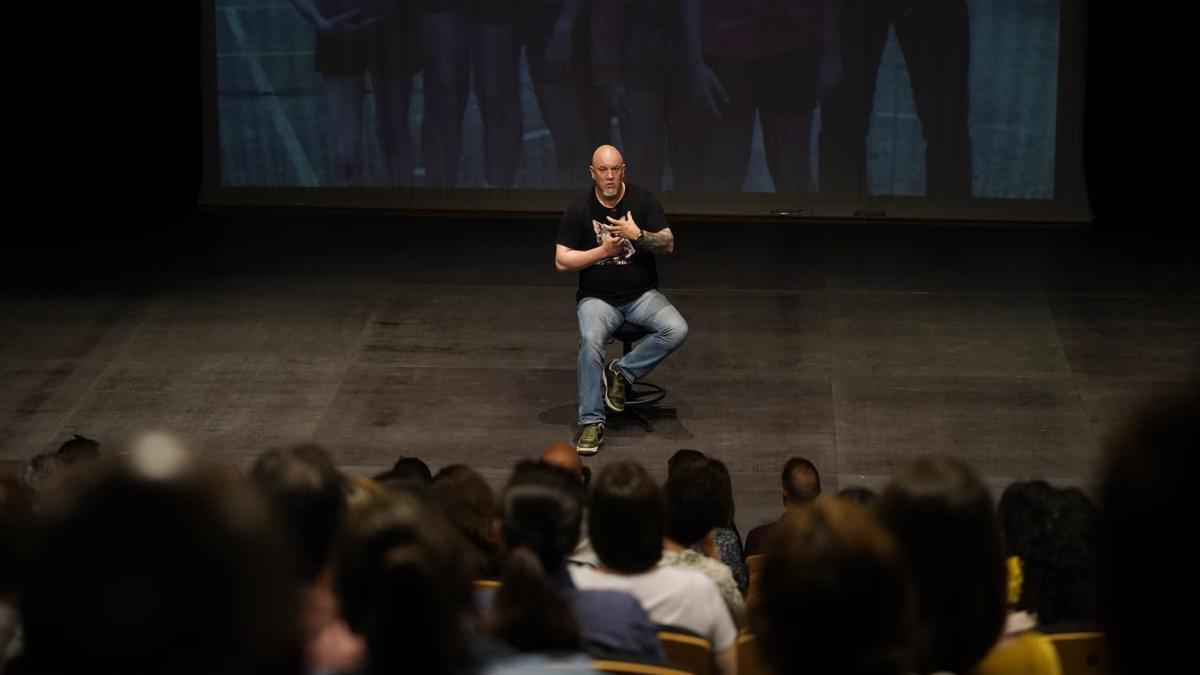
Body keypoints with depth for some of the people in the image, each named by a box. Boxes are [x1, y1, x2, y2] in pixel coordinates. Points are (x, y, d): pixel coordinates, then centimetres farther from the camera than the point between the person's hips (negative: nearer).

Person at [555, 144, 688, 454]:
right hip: (598, 298, -1)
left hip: (643, 295, 2)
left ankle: (622, 371, -7)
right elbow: (562, 261, -4)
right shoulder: (579, 210, -2)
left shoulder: (643, 201, -1)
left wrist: (638, 235, -22)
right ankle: (591, 423, -26)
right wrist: (603, 250, -13)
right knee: (591, 339, -34)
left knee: (677, 330, -27)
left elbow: (668, 244, -5)